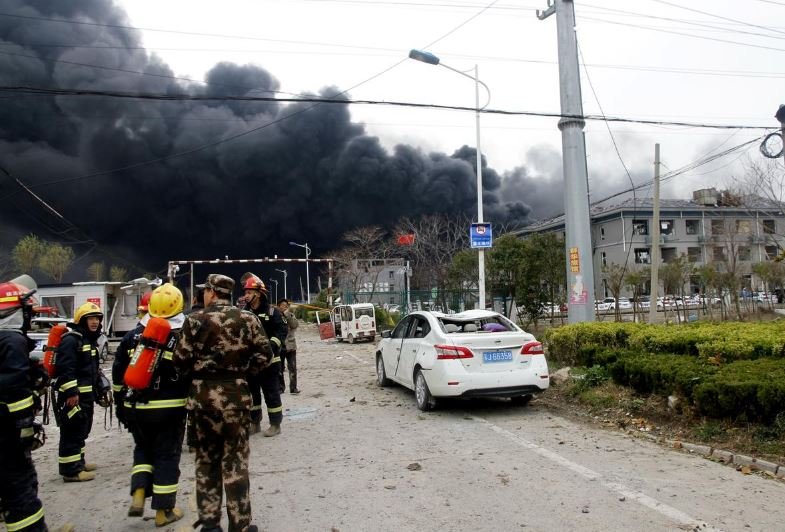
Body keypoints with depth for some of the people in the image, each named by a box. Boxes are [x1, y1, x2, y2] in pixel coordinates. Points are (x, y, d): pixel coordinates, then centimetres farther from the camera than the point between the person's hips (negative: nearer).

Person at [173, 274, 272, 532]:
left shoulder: (196, 320, -4)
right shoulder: (247, 318, -2)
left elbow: (181, 360, -6)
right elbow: (264, 353, -4)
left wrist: (197, 375, 12)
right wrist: (244, 373, 8)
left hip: (202, 393, 0)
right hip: (235, 392, 0)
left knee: (206, 459, 15)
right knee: (235, 460, 7)